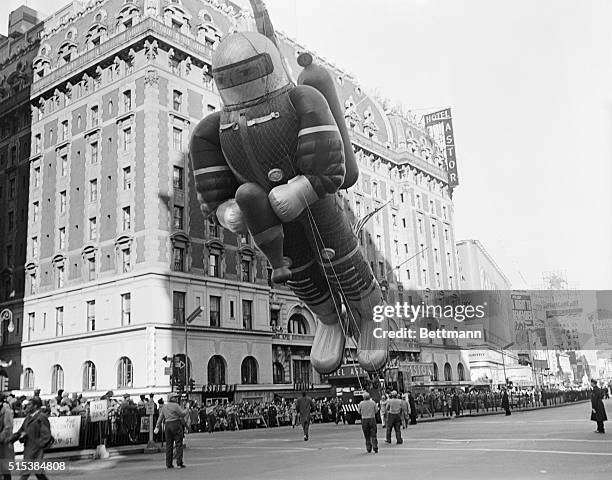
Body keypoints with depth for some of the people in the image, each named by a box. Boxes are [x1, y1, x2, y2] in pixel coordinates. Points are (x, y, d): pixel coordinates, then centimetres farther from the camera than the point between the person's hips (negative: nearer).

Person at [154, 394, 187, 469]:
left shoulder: (164, 407, 13)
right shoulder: (175, 405, -9)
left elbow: (160, 417, 14)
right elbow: (182, 414, -9)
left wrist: (157, 427, 17)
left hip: (168, 425, 7)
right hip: (176, 424, -7)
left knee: (169, 444, 10)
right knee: (179, 444, -2)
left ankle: (168, 464, 11)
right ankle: (179, 463, -5)